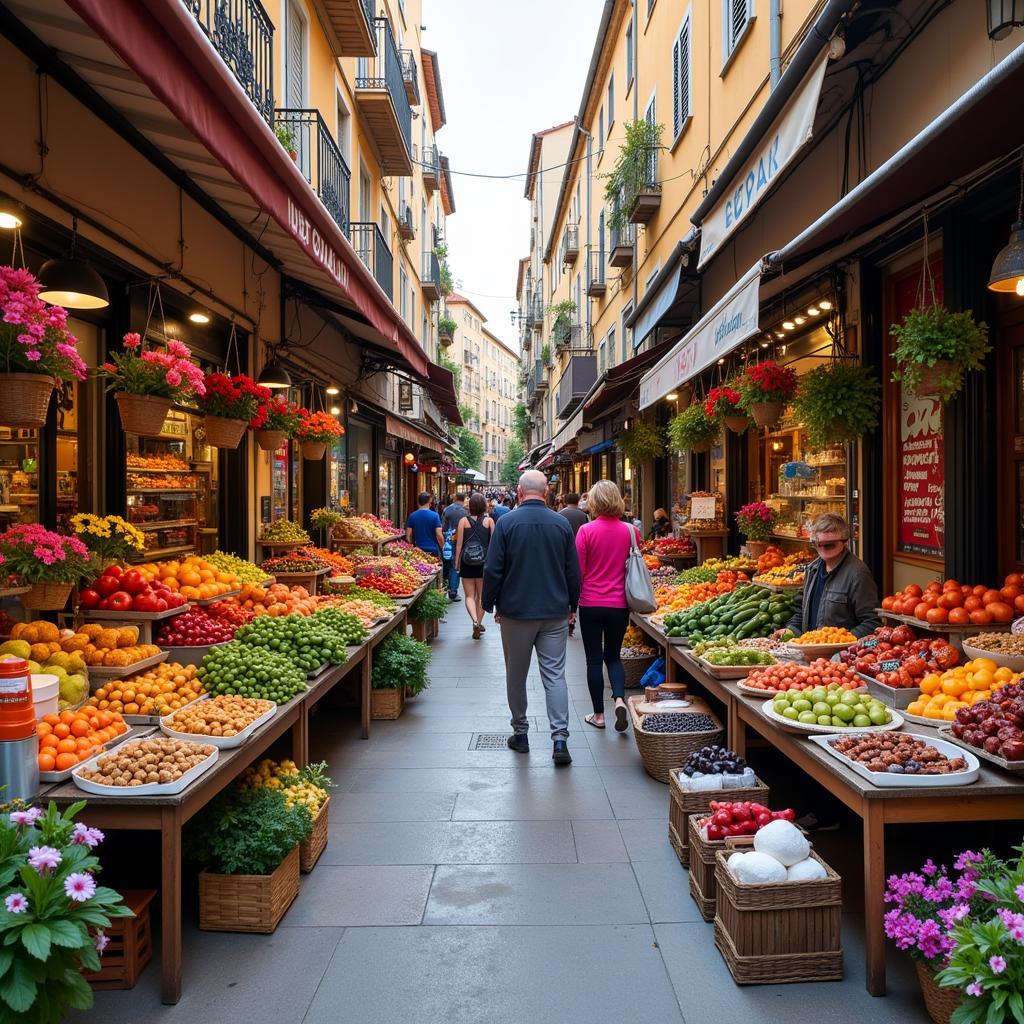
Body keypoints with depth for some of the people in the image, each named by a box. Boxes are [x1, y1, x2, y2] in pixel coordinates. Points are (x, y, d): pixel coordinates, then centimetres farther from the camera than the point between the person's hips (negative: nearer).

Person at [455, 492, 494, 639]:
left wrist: (457, 562, 5)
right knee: (481, 596, 15)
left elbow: (459, 544, -3)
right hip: (484, 562, 0)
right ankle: (479, 623, 19)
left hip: (467, 562, 0)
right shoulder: (489, 520, -3)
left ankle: (475, 621, -16)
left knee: (469, 596, 5)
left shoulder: (463, 520, -3)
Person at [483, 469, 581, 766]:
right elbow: (573, 571, 5)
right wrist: (572, 605, 17)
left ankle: (520, 733, 22)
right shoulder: (562, 523, 0)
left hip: (516, 611, -2)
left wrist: (490, 604, 6)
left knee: (516, 675, 12)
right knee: (555, 675, 4)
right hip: (555, 612, 2)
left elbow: (493, 569, -7)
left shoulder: (506, 522, -8)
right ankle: (560, 738, -5)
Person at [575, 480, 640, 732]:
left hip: (591, 603, -2)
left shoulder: (586, 530, -11)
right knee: (613, 655, 18)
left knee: (594, 659, 9)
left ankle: (599, 714, 15)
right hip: (619, 605, 3)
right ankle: (619, 698, -4)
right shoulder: (630, 531, -3)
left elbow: (578, 570, -8)